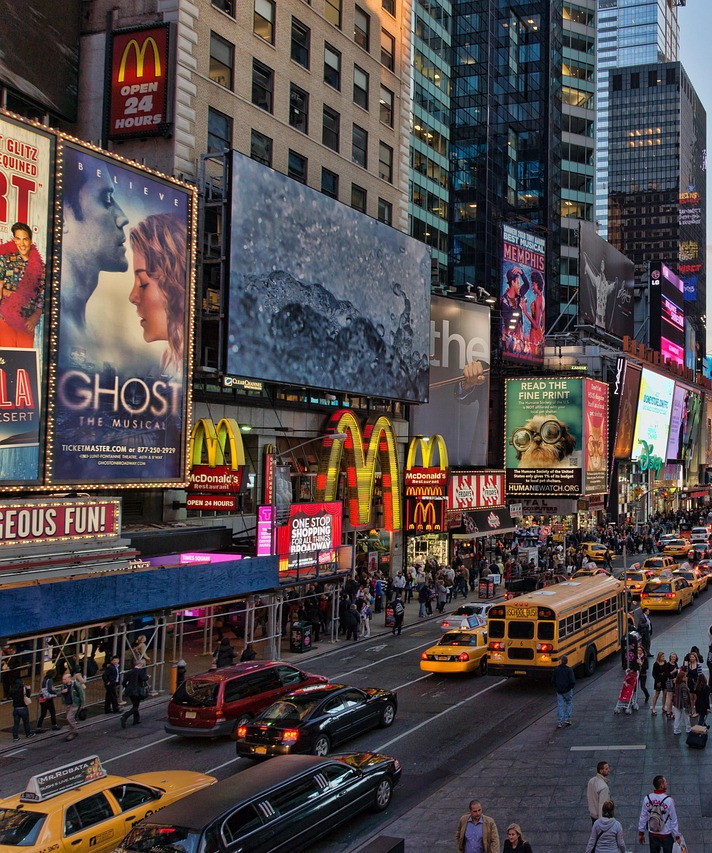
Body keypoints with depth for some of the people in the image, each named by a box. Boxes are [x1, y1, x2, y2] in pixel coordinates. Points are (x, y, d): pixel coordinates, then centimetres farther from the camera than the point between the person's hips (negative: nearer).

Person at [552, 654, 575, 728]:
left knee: (559, 706, 6)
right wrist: (571, 686, 2)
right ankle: (567, 719, 12)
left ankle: (559, 722, 2)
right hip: (567, 691, -2)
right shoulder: (569, 670, -13)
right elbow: (572, 681, -18)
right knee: (569, 703, 19)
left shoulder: (556, 669, -5)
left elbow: (553, 680, 1)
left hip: (559, 690, 2)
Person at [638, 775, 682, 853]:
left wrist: (641, 833, 11)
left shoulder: (647, 798, -10)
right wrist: (677, 836, -1)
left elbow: (643, 817, -2)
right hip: (666, 836, -3)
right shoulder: (669, 800, -20)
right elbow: (674, 820, -12)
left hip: (652, 835, 3)